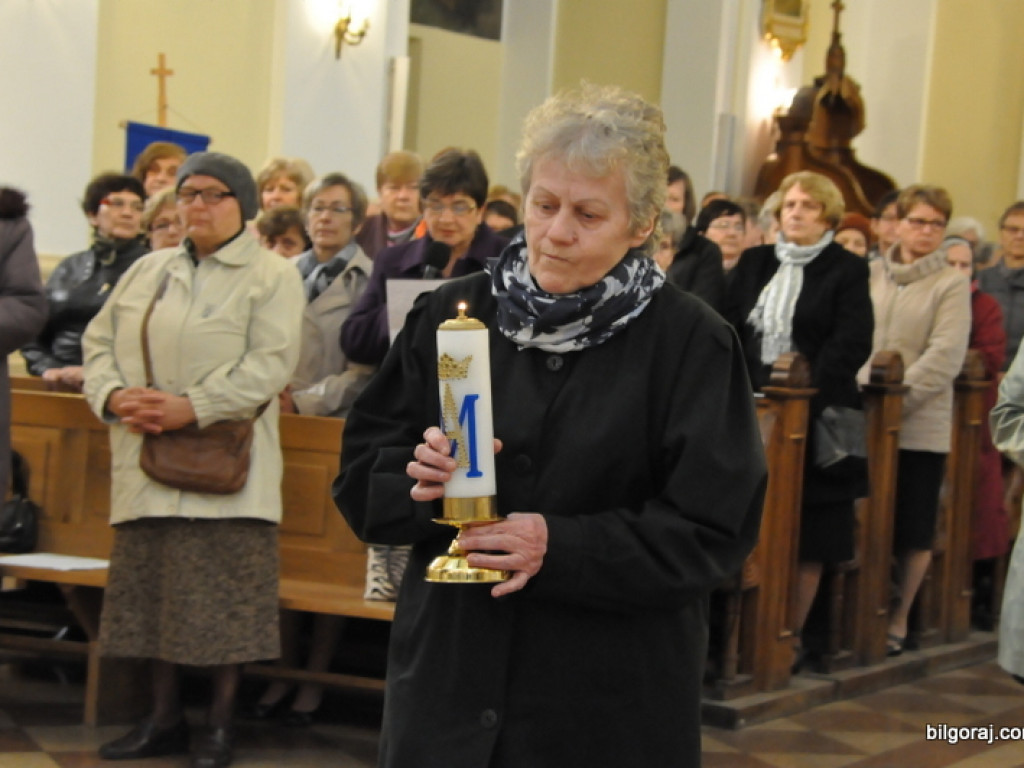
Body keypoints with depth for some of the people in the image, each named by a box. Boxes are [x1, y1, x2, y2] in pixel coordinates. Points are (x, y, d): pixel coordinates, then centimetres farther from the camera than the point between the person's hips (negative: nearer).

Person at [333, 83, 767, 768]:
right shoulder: (452, 315, 5)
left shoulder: (693, 344, -5)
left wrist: (560, 548, -20)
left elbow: (713, 532, -10)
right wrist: (419, 483, -15)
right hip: (448, 679, 3)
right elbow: (361, 472, 7)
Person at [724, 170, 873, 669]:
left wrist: (804, 391, -20)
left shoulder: (847, 270, -1)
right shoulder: (755, 263, 13)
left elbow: (851, 344, -11)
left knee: (807, 535, 2)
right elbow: (729, 327, 7)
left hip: (815, 417, -4)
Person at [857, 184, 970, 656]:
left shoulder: (951, 285, -1)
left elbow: (946, 356, -9)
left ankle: (898, 619, 15)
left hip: (920, 426, -2)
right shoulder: (869, 276, 9)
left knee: (913, 531, 3)